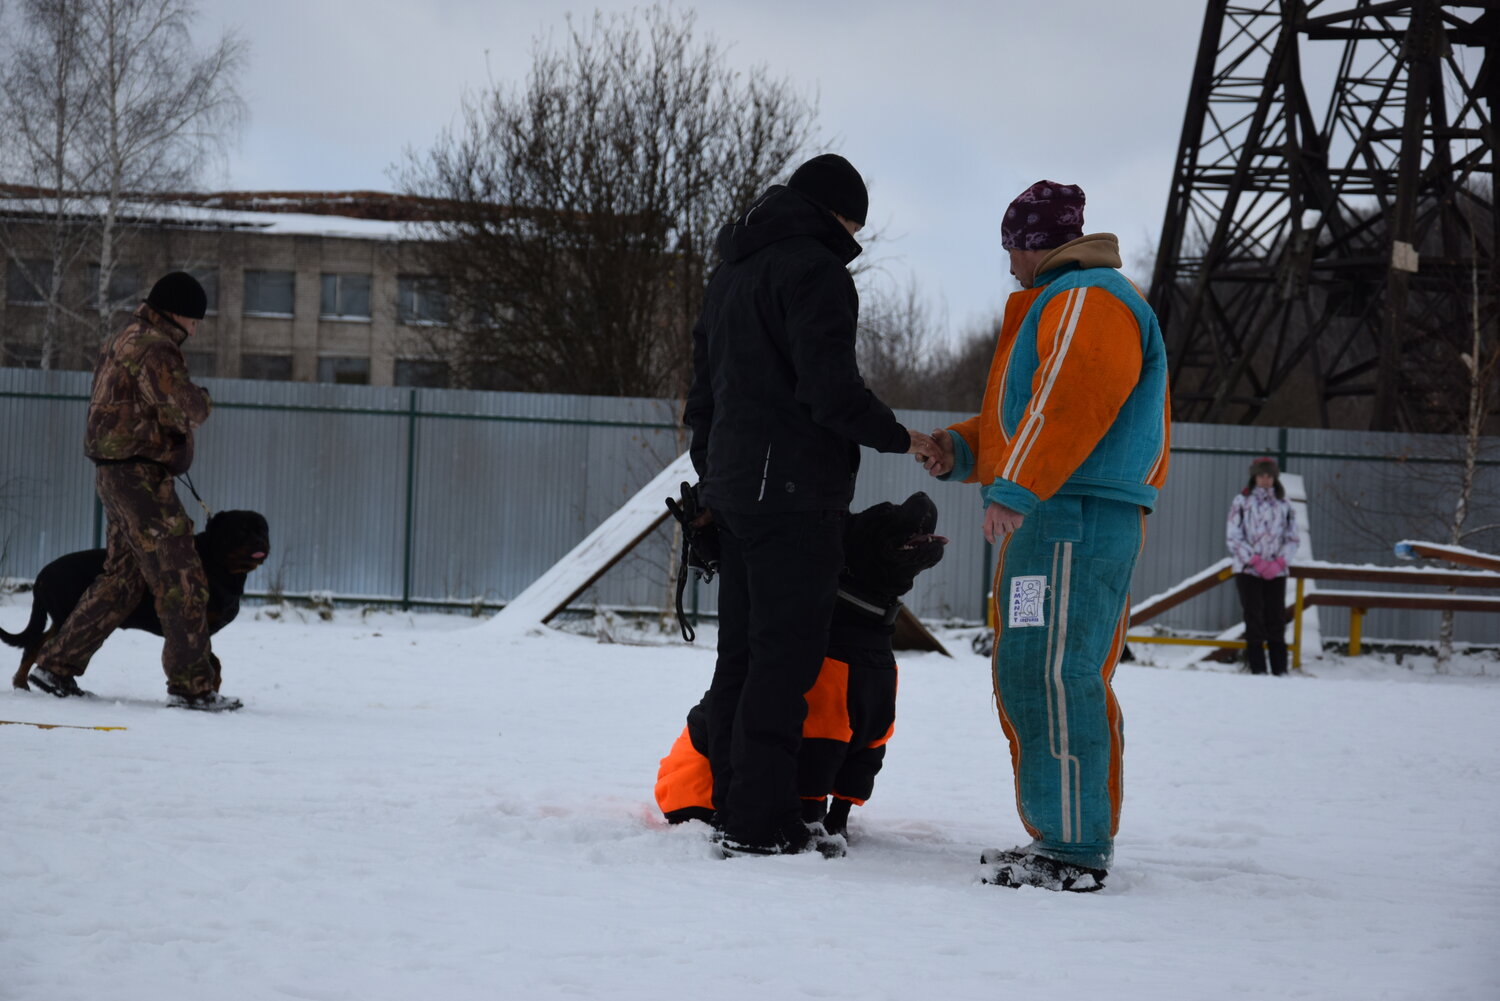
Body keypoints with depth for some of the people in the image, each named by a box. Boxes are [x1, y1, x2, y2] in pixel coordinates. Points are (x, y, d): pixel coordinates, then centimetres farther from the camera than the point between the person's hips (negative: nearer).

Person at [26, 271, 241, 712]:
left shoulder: (123, 341, 19)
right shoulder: (154, 347, -15)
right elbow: (182, 407, -26)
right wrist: (201, 402, -4)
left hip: (116, 476, 10)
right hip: (141, 476, -10)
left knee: (122, 579, 17)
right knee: (181, 580, -7)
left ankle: (57, 664, 19)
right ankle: (191, 684, -6)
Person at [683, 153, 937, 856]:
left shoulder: (730, 273, 21)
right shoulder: (815, 269, -9)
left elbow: (703, 394, 24)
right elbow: (830, 388, -18)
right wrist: (900, 439, -5)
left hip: (735, 492, 9)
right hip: (796, 491, -9)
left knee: (741, 652, 11)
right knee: (786, 654, -9)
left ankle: (733, 807, 12)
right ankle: (760, 822, -12)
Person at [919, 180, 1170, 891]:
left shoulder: (1088, 301, -8)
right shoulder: (1055, 306, 28)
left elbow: (1069, 402, -24)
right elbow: (1018, 417, 31)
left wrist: (1014, 489, -30)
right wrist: (961, 449, 14)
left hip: (1073, 519, -11)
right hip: (1048, 523, 11)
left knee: (1050, 676, -15)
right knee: (1028, 678, 13)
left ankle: (1074, 851, -18)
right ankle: (1065, 838, 16)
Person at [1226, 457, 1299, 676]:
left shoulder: (1284, 504, 8)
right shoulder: (1242, 502, 2)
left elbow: (1293, 539, 10)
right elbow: (1233, 537, -2)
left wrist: (1279, 562, -6)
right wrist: (1255, 561, -10)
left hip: (1276, 572, 2)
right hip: (1248, 570, -2)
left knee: (1276, 619, -1)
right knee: (1255, 619, -5)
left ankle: (1280, 668, 2)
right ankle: (1257, 668, -3)